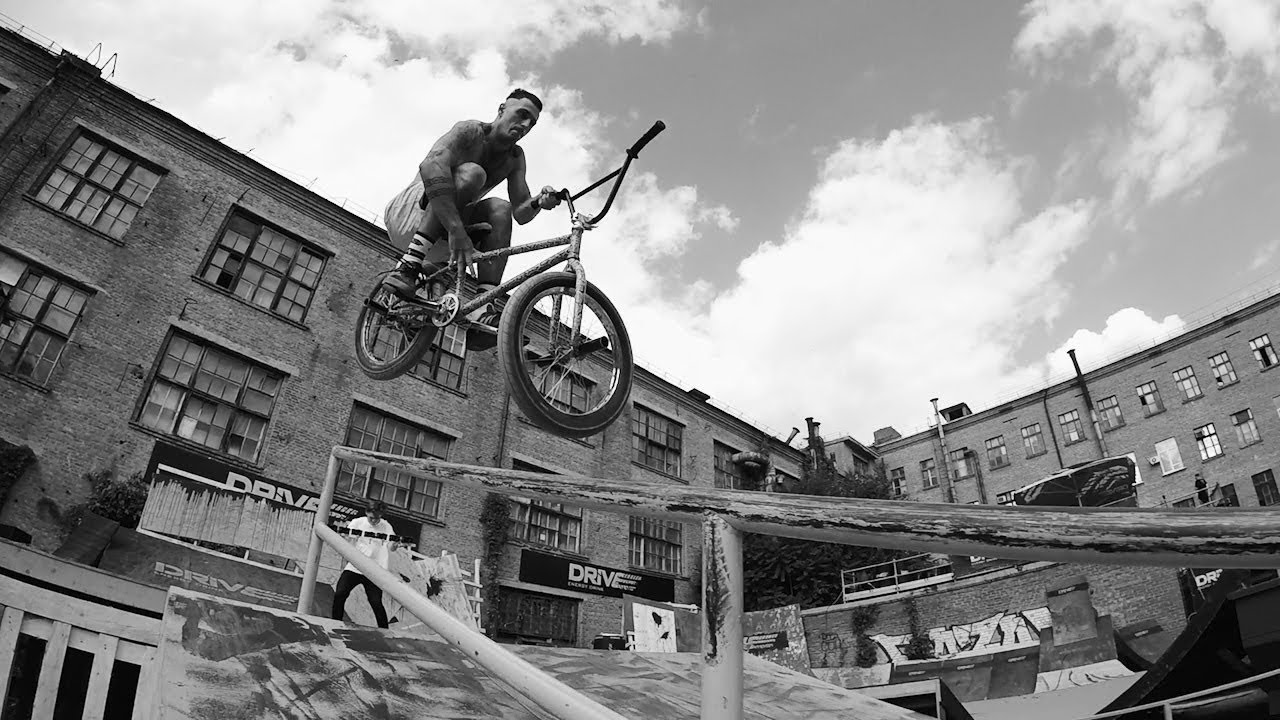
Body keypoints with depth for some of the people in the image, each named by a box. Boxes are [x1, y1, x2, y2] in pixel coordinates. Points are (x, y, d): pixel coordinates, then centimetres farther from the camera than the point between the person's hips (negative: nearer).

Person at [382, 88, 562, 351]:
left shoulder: (515, 157, 7)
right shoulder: (471, 131, -14)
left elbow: (520, 214, -1)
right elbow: (431, 164, -35)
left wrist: (539, 202, -26)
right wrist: (456, 230, -46)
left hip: (441, 238, 6)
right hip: (407, 215, -6)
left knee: (500, 210, -19)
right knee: (470, 173, -28)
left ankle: (484, 310, -30)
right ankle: (408, 267, -37)